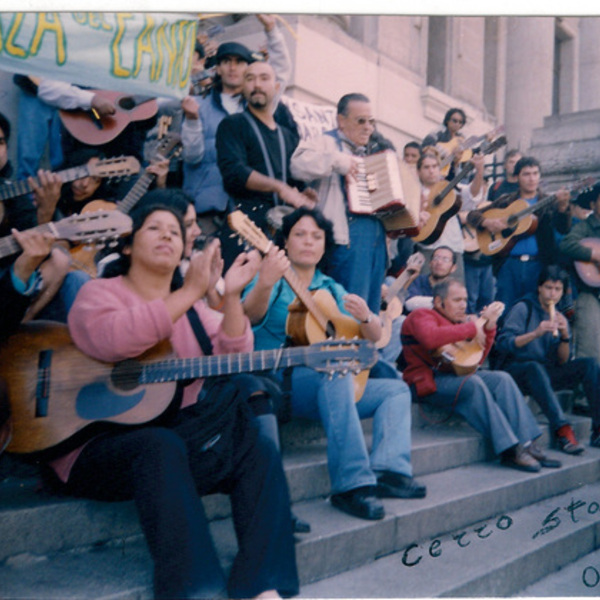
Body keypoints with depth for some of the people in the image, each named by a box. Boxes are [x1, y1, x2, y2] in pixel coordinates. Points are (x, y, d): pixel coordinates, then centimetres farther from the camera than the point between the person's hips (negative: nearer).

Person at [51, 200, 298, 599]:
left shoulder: (191, 307, 15)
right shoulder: (100, 292, 0)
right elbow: (112, 340, -25)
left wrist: (232, 296, -11)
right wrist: (191, 291, -25)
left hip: (185, 438, 6)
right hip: (100, 444, -5)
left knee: (259, 452, -13)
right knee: (162, 445, -35)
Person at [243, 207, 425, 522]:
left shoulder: (332, 289, 17)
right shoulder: (273, 280, 1)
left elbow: (374, 336, 10)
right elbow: (250, 317, -22)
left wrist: (365, 318, -14)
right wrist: (265, 283, -44)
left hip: (329, 387, 7)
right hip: (275, 381, -7)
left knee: (396, 389, -2)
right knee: (335, 375, -34)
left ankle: (389, 471, -22)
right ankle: (352, 484, -36)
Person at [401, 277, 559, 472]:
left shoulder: (457, 321, 21)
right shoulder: (421, 316, -2)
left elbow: (476, 360, 18)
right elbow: (431, 338, -28)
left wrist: (488, 326, 9)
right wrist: (472, 328, -18)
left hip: (457, 374, 8)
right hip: (428, 381, -8)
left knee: (502, 379, -11)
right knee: (473, 383, -31)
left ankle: (526, 443, -17)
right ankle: (509, 450, -31)